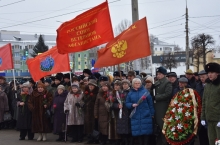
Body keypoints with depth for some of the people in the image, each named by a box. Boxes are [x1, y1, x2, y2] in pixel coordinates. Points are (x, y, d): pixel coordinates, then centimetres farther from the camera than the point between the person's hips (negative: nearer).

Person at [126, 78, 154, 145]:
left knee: (146, 131, -2)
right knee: (138, 131, 3)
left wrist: (152, 113, 0)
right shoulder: (130, 93, 7)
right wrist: (132, 105, -12)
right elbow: (127, 103, 10)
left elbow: (150, 103, 2)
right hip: (135, 116, 2)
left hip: (145, 115, -2)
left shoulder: (145, 91, 1)